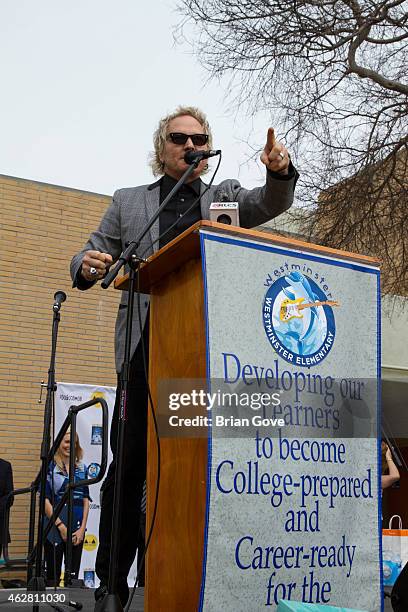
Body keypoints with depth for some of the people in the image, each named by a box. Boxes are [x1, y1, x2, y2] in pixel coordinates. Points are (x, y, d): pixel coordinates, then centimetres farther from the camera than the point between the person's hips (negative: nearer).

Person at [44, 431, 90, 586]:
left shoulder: (82, 468, 10)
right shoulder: (50, 467, -3)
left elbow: (86, 500, 9)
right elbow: (45, 499, -8)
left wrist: (82, 528, -1)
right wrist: (60, 526, -12)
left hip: (77, 528, 4)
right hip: (54, 525, -4)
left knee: (73, 574, 6)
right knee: (53, 575, 1)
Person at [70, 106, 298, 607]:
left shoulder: (226, 196, 18)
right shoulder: (128, 202, 19)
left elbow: (270, 203, 1)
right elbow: (92, 257, 15)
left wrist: (280, 171, -21)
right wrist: (87, 268, -10)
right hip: (148, 345, 0)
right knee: (129, 465, 0)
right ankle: (111, 583, 11)